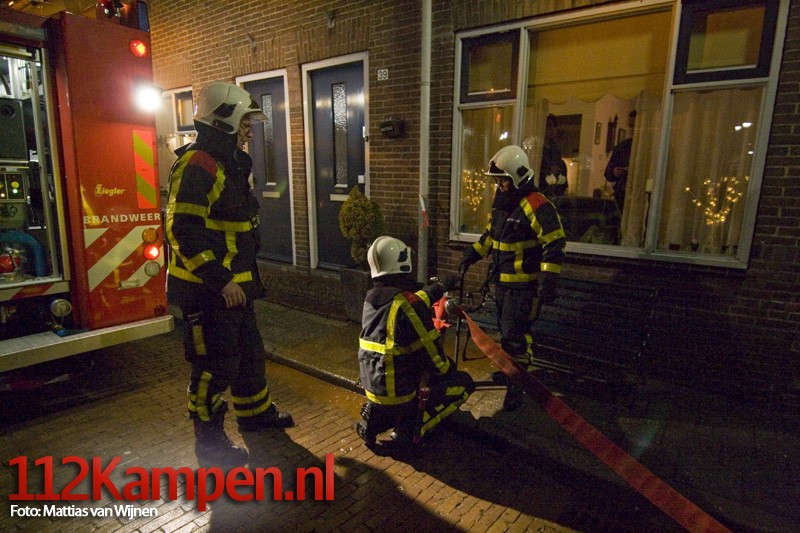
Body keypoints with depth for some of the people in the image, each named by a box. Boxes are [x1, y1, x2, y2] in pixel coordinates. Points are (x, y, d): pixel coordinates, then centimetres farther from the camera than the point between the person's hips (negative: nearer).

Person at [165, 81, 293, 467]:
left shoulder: (230, 164, 15)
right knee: (215, 367, 3)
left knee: (249, 352, 21)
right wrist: (220, 281, -26)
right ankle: (209, 441, 22)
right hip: (207, 290, -10)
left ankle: (255, 413, 41)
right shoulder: (197, 165, -18)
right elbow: (184, 231, -25)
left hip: (232, 285, 10)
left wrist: (246, 277, 22)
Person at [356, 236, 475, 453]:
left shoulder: (372, 298, 1)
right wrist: (449, 370, 4)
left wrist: (440, 287, 29)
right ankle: (410, 431, -1)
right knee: (463, 382, 11)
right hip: (399, 392, -7)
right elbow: (431, 352, -18)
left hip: (373, 386, 7)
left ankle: (374, 419, 21)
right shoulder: (409, 305, -23)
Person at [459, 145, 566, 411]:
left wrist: (548, 280, -24)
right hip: (501, 280, 9)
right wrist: (471, 255, 18)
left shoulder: (537, 206, -18)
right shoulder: (501, 202, 10)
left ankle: (517, 384, 10)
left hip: (523, 284, -8)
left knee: (514, 334, -5)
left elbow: (554, 244, -19)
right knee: (505, 330, 18)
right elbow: (490, 234, 22)